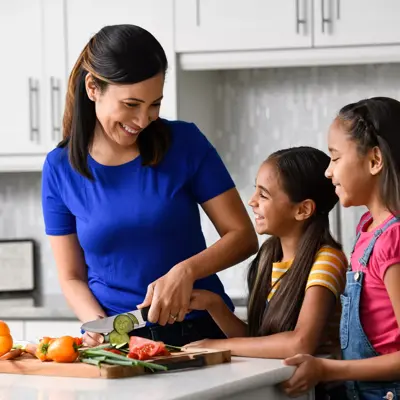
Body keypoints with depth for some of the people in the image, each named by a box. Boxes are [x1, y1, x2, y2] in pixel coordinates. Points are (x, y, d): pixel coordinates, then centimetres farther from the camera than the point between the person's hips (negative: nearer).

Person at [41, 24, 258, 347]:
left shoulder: (184, 142, 0)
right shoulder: (60, 169, 3)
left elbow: (243, 236, 2)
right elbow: (72, 277, 8)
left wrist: (185, 271, -14)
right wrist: (100, 324, -11)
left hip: (199, 330, -1)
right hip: (117, 341, 1)